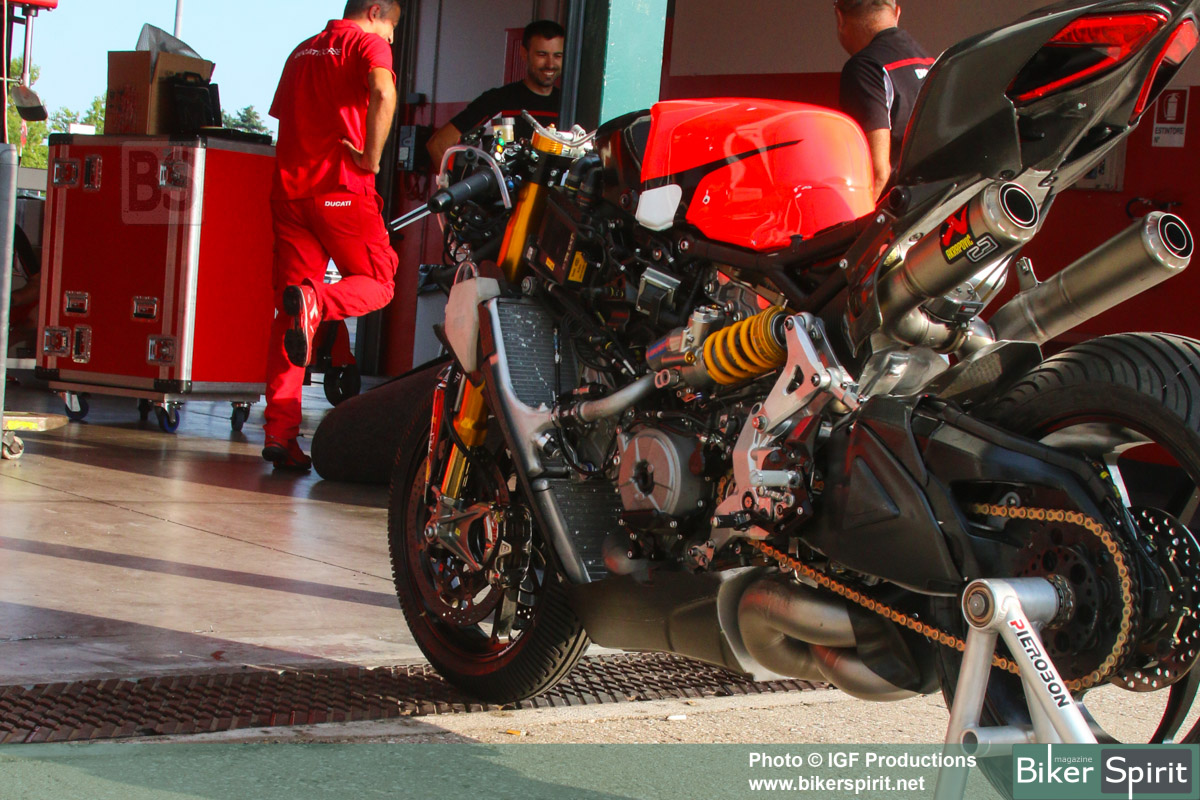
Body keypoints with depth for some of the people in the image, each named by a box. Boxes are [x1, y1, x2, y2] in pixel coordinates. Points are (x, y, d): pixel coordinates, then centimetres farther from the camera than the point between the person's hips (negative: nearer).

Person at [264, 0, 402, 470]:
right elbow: (383, 93, -19)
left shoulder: (302, 51, 23)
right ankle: (316, 303, -24)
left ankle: (279, 432, -2)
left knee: (289, 311, 5)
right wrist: (371, 158, -13)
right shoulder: (368, 43, 1)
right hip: (341, 186, -6)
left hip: (290, 188, 6)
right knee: (377, 284, 8)